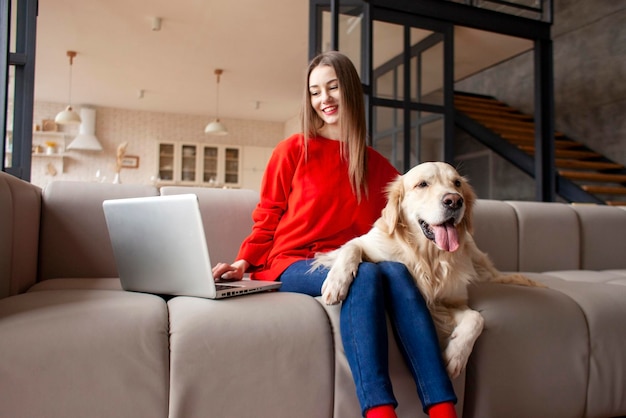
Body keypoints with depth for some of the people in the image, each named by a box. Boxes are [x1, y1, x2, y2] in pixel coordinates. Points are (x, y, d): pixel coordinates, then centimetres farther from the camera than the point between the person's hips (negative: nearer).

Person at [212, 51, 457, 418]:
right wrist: (244, 262, -8)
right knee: (364, 275, -34)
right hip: (293, 264, -3)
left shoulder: (377, 165, 16)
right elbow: (267, 219, 6)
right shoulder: (293, 150, 5)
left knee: (396, 271, -31)